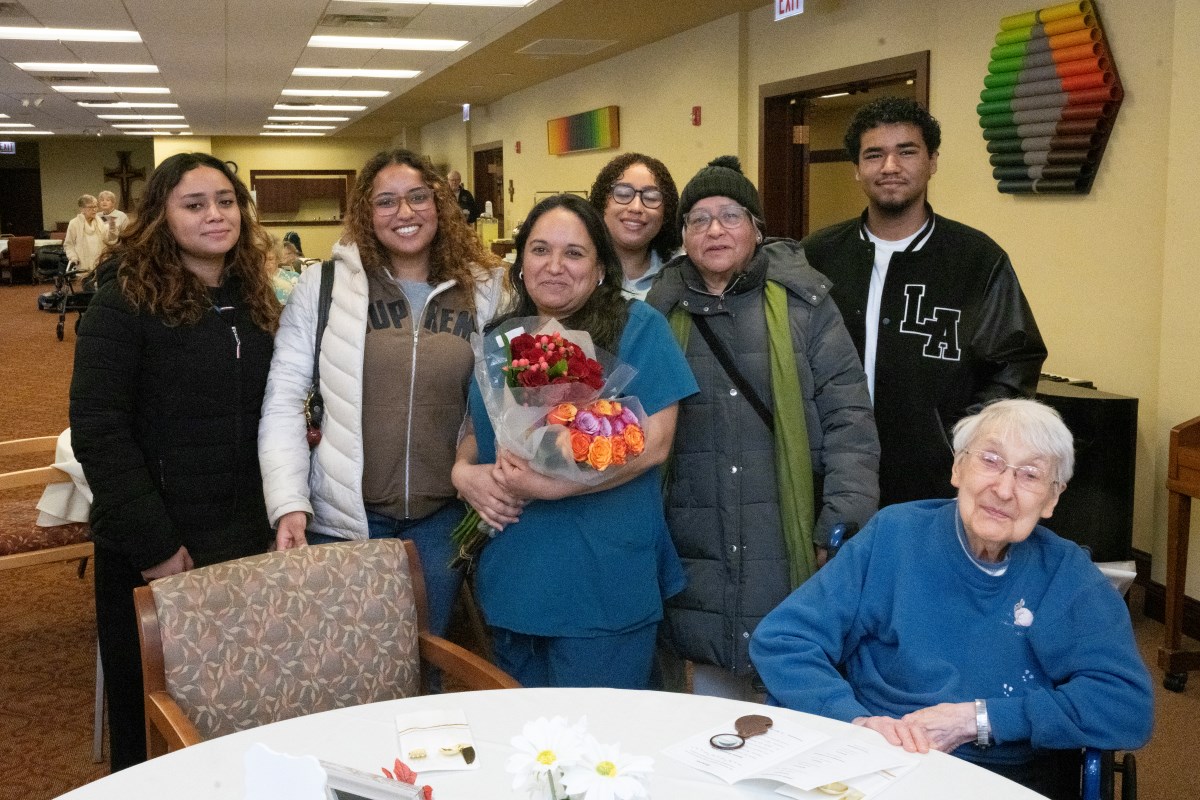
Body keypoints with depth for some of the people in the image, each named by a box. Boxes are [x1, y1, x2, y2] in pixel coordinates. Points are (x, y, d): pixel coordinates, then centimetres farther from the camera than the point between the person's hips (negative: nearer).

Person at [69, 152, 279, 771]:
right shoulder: (126, 300, -10)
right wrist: (154, 545, -17)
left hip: (245, 537, 5)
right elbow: (98, 430, -15)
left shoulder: (254, 299, 9)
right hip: (156, 545, -5)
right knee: (151, 713, 9)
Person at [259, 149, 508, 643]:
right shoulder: (324, 287, -4)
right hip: (344, 517, -2)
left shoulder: (482, 290, 3)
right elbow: (283, 400, -5)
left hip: (441, 518, 2)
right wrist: (288, 503, -13)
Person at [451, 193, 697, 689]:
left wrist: (550, 484, -21)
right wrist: (464, 472, -4)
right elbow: (478, 432, 19)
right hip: (514, 587, 5)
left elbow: (653, 442, -13)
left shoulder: (637, 328, -5)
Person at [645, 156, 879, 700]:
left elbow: (847, 420, -3)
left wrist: (843, 528, -11)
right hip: (698, 564, 2)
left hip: (790, 557, -1)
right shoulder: (661, 311, 7)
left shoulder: (801, 303, 2)